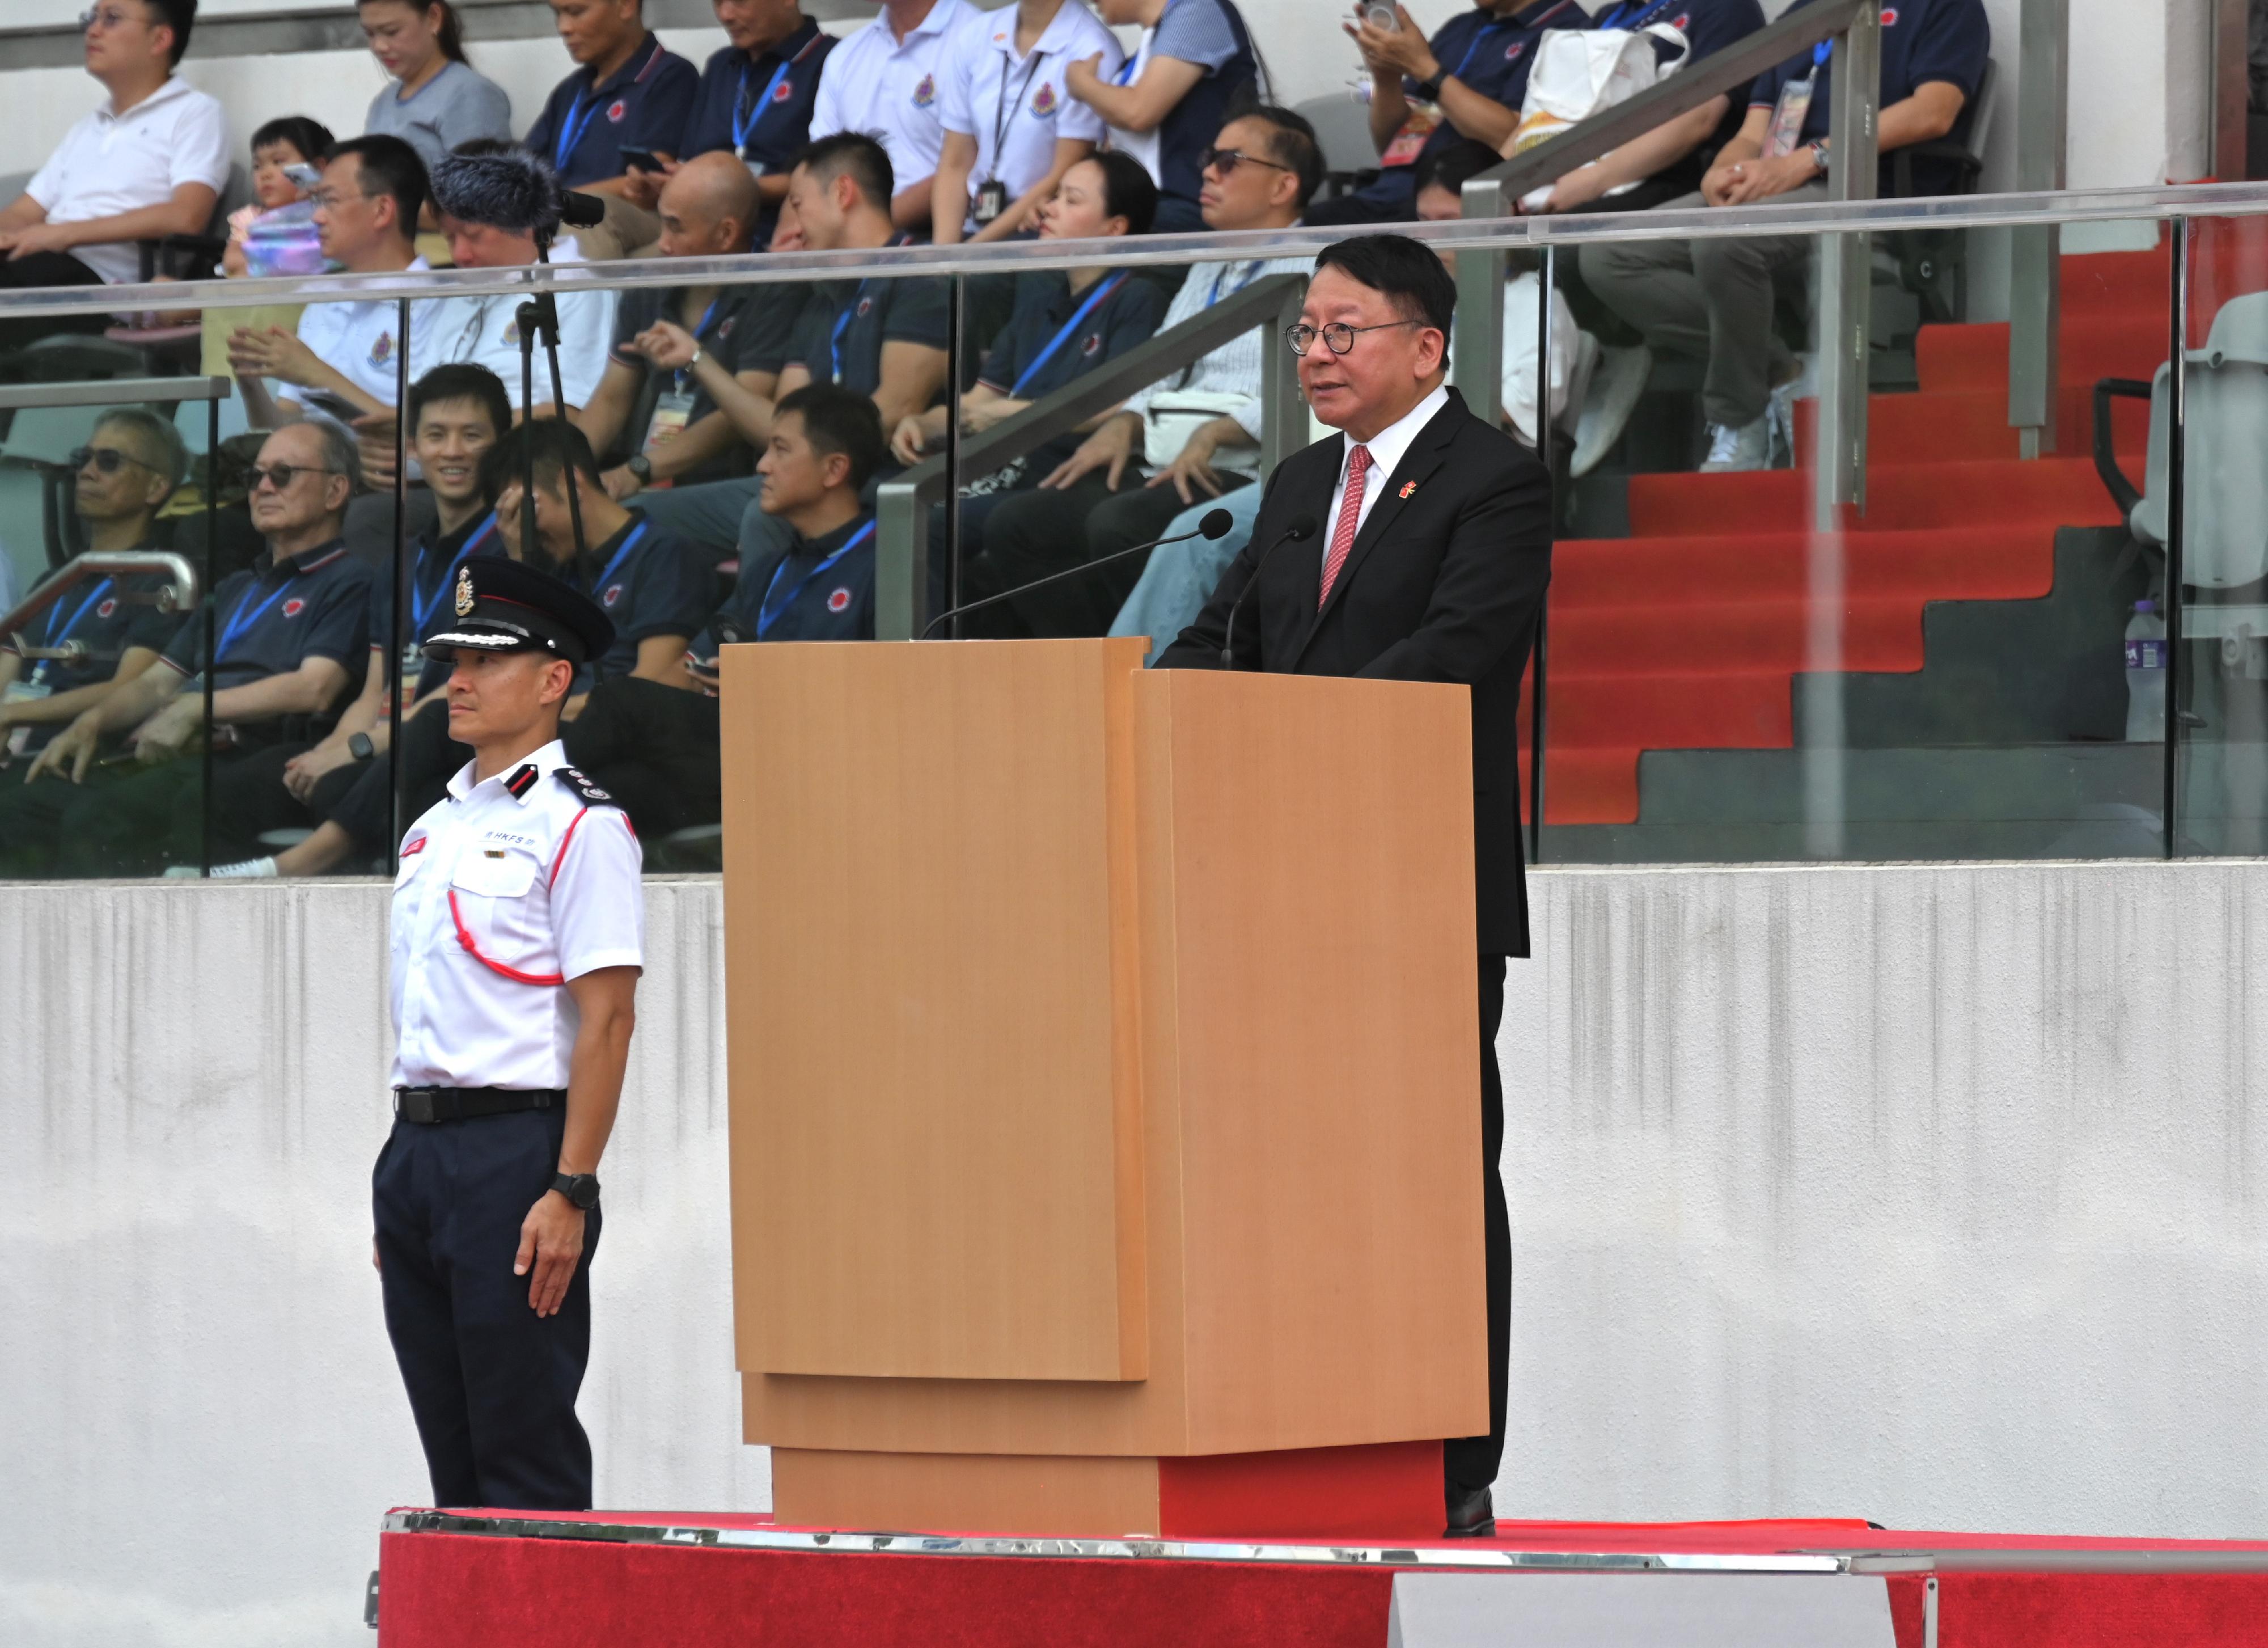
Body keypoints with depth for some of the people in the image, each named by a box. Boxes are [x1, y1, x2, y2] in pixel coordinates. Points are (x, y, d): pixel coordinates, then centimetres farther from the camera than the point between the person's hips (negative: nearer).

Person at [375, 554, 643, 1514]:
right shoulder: (433, 830, 18)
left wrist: (570, 1193, -20)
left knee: (527, 1451, -8)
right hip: (416, 1147, 8)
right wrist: (398, 1185, 17)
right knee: (454, 1459, 11)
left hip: (515, 1148, -8)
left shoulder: (576, 825, -8)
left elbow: (607, 1019, -14)